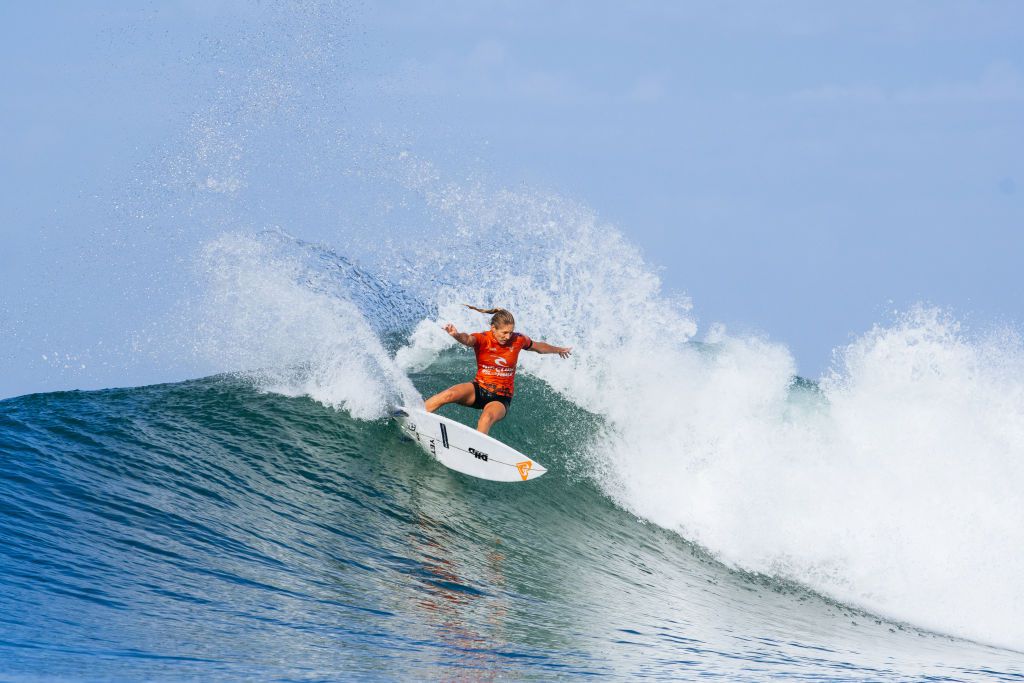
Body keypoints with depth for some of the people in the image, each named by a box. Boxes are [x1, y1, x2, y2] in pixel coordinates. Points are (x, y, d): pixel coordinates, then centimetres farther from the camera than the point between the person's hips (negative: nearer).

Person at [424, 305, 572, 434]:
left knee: (486, 419, -35)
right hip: (479, 389, 0)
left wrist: (559, 350, 36)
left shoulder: (518, 340, -4)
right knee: (449, 395, -30)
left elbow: (537, 347, 18)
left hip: (501, 398, 0)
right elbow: (467, 339, -36)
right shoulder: (482, 339, -12)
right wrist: (457, 335, -62)